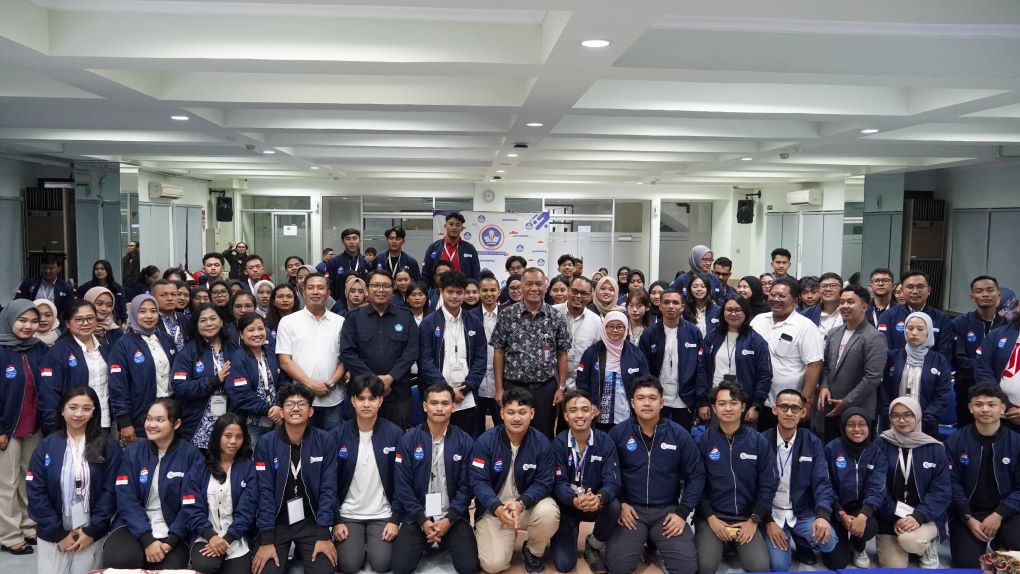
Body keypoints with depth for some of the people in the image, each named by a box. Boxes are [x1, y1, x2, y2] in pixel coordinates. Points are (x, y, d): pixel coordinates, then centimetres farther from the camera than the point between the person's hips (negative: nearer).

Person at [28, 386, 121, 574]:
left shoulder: (108, 447, -3)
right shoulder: (46, 446, -1)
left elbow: (110, 491, -4)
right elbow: (35, 492, -4)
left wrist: (92, 530, -10)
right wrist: (58, 532, -8)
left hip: (92, 534, -1)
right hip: (53, 535, 1)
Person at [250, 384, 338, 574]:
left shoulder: (325, 441, -8)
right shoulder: (266, 443, -8)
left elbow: (328, 489, -7)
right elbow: (265, 492, -10)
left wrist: (323, 536, -12)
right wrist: (267, 541, -14)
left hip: (311, 521, 1)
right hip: (276, 522, 0)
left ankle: (302, 551, 15)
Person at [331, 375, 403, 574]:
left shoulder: (395, 433, -7)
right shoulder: (338, 435, -6)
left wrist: (396, 519, -8)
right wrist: (335, 521, -5)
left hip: (383, 514, 0)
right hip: (348, 514, 1)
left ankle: (372, 542, 17)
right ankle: (359, 542, 17)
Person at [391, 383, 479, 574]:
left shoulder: (465, 441, -2)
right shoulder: (408, 440, -4)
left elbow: (466, 486, -2)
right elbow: (402, 485, -5)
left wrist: (449, 520, -14)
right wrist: (422, 520, -13)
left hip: (453, 516, 0)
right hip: (417, 516, 0)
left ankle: (446, 543, 16)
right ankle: (424, 543, 16)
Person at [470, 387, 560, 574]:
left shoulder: (542, 443, -11)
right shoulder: (485, 441, -13)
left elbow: (544, 483, -12)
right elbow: (478, 481, -16)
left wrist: (521, 503, -32)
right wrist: (497, 508, -34)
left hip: (529, 505, 1)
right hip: (493, 509, -1)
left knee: (549, 512, -32)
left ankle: (533, 552, 2)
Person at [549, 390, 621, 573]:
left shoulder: (605, 441, -11)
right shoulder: (558, 444, -14)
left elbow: (612, 481, -18)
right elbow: (559, 483, -19)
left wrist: (599, 498, -42)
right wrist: (575, 501, -41)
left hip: (596, 503, 1)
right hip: (566, 505, -1)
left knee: (614, 506, -33)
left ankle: (594, 545, 0)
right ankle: (571, 535, 24)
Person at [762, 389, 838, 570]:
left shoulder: (812, 442, 0)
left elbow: (822, 482, -8)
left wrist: (823, 515, -26)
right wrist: (768, 521, -16)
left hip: (803, 513, 2)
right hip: (772, 513, -2)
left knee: (828, 542, -25)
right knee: (779, 565, -19)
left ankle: (802, 543, 11)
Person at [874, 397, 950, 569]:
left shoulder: (935, 449, 0)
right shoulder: (882, 445, -2)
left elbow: (942, 491, -5)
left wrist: (918, 516, -20)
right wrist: (894, 517, -18)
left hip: (925, 516, 0)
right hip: (890, 517, 1)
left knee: (911, 540, -31)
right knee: (894, 565, -14)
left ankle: (929, 544, 5)